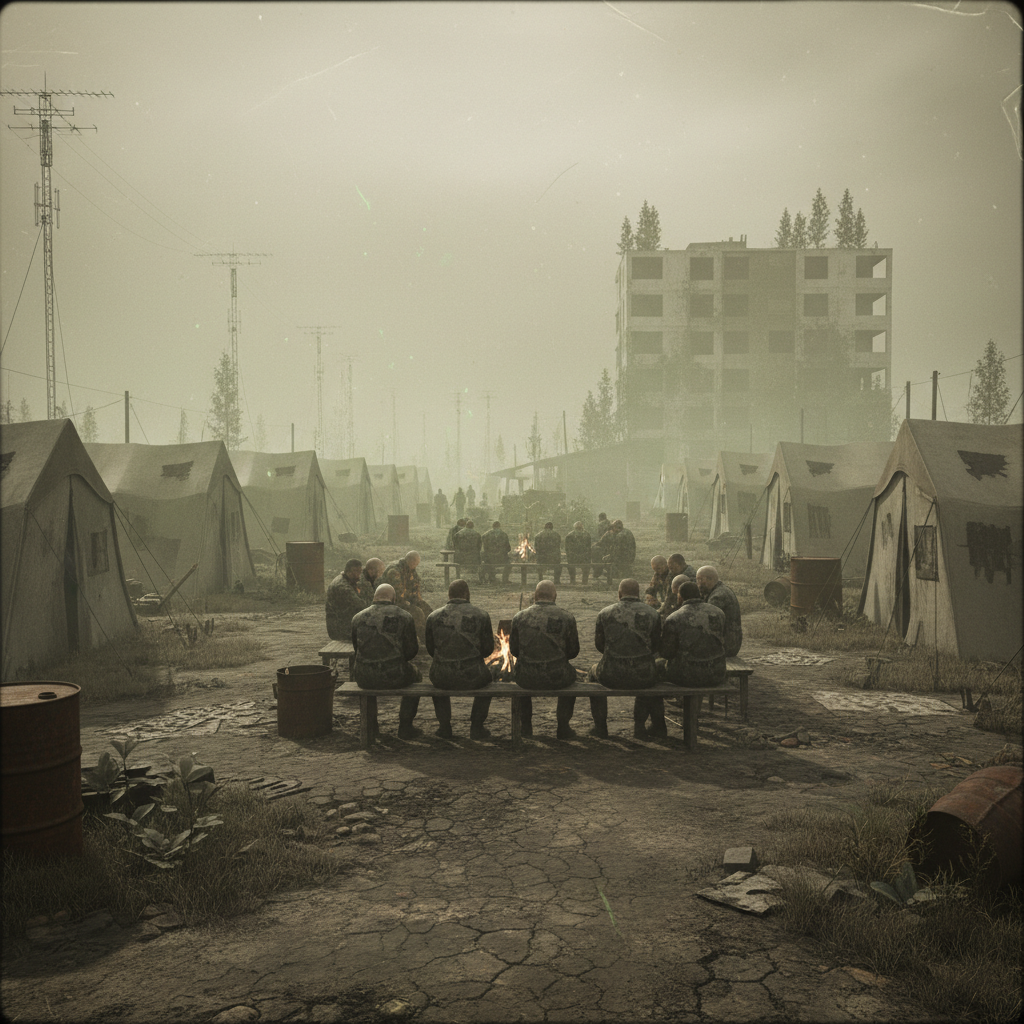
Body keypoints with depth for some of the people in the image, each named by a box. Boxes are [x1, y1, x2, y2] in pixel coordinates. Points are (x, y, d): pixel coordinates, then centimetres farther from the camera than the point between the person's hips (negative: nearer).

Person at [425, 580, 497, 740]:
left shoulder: (433, 617, -1)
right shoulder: (481, 615, -4)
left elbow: (430, 649, 9)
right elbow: (488, 650, 2)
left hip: (443, 678, 1)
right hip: (472, 677, -1)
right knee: (488, 674, 35)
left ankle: (445, 727, 39)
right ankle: (476, 727, 33)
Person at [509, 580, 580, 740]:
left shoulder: (519, 617, -3)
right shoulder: (567, 617, -6)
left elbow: (514, 650, 6)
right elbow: (573, 651, 2)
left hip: (527, 678, 1)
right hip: (556, 678, -1)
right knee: (570, 674, 36)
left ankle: (526, 727, 42)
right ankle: (563, 728, 36)